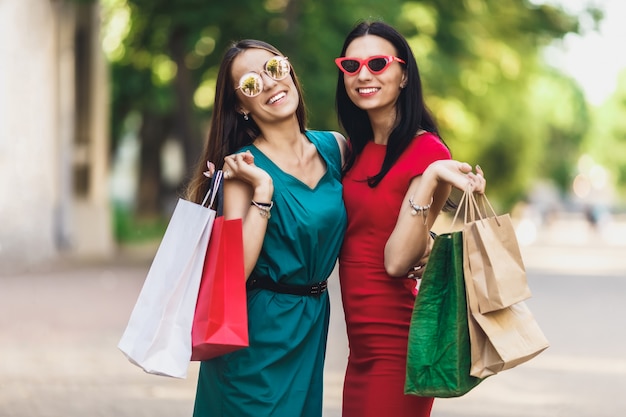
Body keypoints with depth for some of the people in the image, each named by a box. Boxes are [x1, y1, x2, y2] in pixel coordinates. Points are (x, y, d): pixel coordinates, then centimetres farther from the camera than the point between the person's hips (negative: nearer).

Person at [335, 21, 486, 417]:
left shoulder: (427, 151, -13)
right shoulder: (356, 150, 10)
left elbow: (397, 261, -19)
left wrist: (428, 180, -30)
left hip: (396, 346, -7)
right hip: (361, 346, 7)